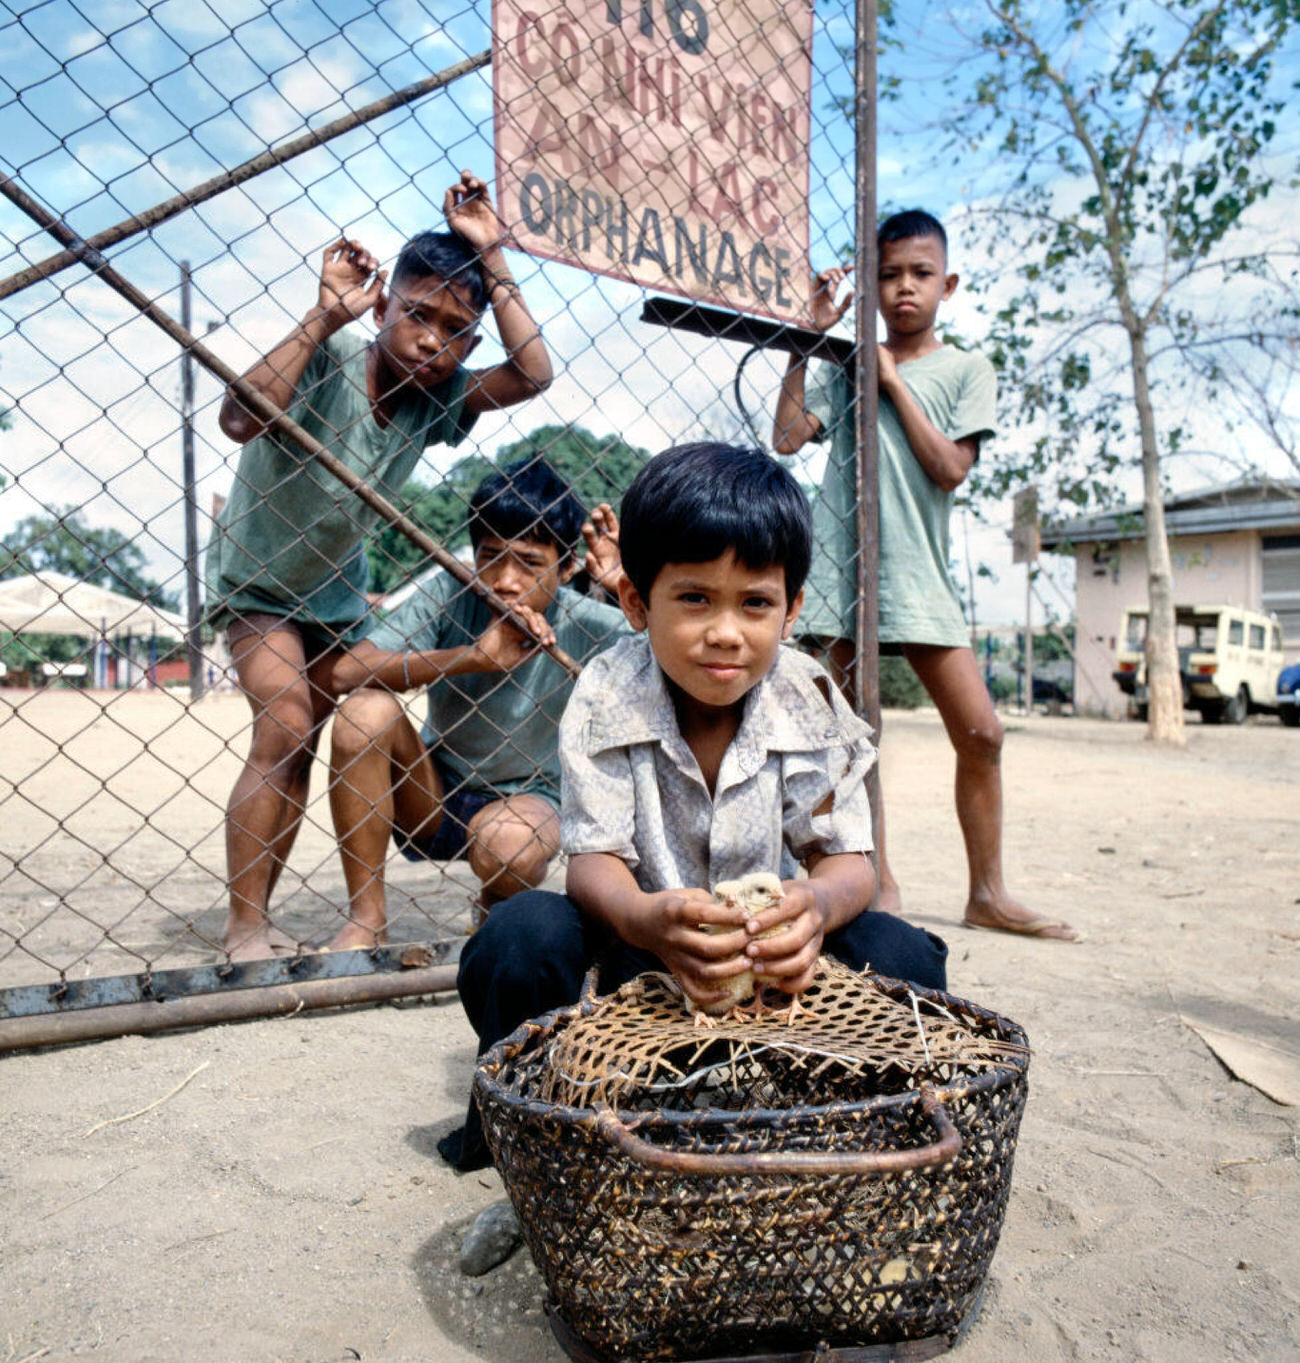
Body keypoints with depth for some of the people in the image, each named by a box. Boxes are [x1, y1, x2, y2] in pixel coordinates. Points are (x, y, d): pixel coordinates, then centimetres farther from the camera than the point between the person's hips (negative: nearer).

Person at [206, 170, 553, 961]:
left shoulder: (437, 399, -12)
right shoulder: (327, 361, -24)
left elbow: (534, 374, -23)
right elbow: (241, 420, -41)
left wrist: (491, 256, -21)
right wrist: (324, 316, -39)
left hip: (337, 589, 5)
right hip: (255, 579, -5)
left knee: (302, 744, 6)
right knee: (285, 726, -19)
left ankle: (259, 918, 19)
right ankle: (243, 932, -8)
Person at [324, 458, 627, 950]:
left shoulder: (582, 624, -14)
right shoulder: (449, 594, -13)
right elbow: (349, 672, -27)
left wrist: (623, 586, -31)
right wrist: (474, 655, -34)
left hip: (525, 796, -2)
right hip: (432, 793, 2)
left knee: (508, 847, -37)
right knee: (367, 708, -25)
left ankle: (496, 903, 6)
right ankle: (366, 917, -14)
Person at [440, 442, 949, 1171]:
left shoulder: (809, 703, -14)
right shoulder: (607, 699, -18)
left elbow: (847, 858, -12)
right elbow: (595, 859, -20)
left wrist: (817, 906, -39)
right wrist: (645, 917, -46)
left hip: (770, 941, 2)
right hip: (643, 941, -1)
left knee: (903, 957, -23)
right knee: (522, 935, -30)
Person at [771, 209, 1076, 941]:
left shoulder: (967, 370, 9)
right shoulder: (845, 365, 12)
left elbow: (950, 467, -6)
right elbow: (788, 436, -1)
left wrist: (892, 379, -4)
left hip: (919, 574, 0)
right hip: (841, 565, 1)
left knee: (981, 732, -3)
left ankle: (989, 892, 13)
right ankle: (880, 886, 17)